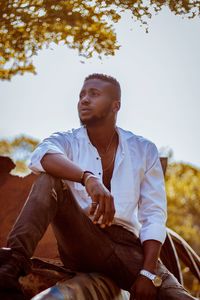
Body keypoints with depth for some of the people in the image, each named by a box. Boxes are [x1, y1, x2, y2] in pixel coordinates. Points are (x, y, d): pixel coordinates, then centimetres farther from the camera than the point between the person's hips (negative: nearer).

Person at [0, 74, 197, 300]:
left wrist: (148, 273, -13)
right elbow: (42, 156, -21)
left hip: (128, 247, 1)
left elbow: (154, 215, 2)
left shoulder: (144, 150, 9)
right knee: (49, 180, -25)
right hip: (80, 241, 0)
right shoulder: (66, 142, 5)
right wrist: (88, 179, -40)